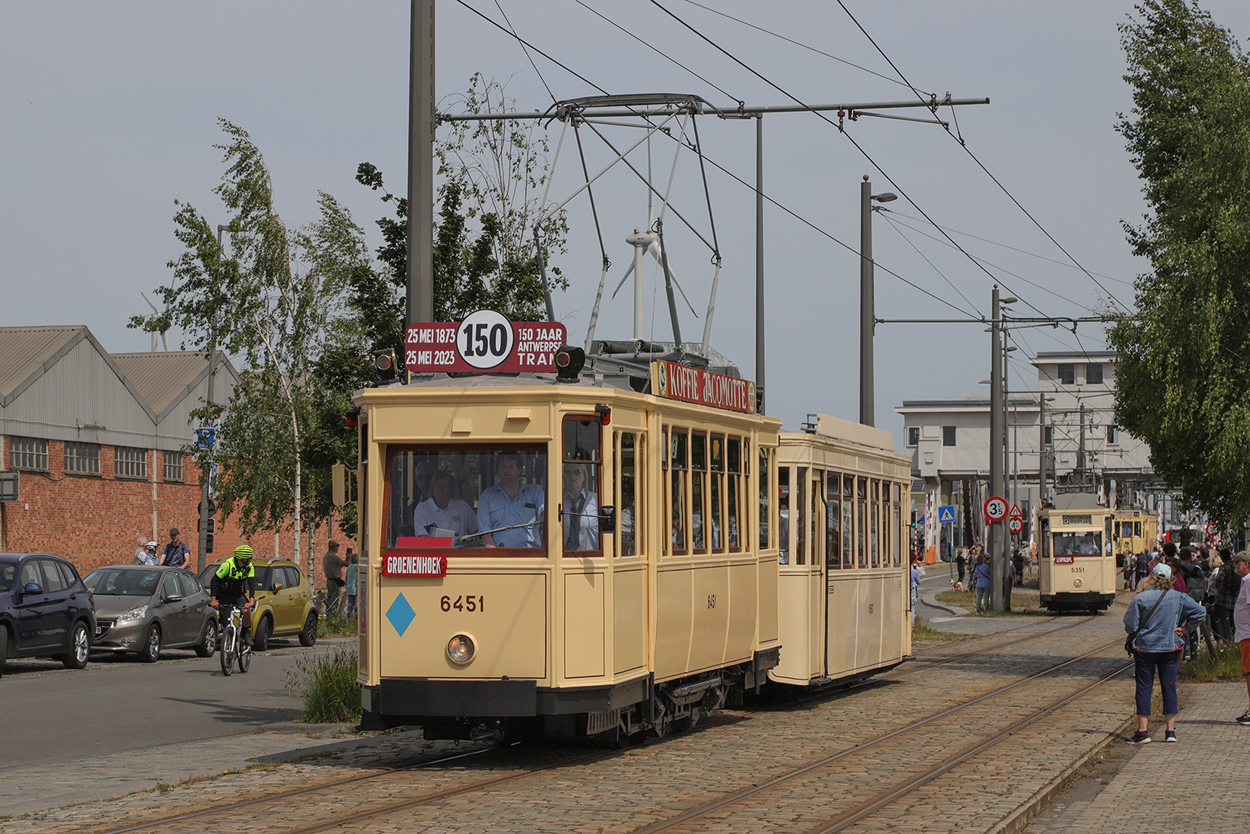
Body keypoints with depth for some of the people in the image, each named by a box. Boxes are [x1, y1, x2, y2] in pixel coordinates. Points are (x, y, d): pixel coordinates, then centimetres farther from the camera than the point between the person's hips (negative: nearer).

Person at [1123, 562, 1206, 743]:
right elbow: (1200, 612, -2)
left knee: (1143, 688, 4)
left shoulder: (1140, 599, -12)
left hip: (1145, 647, -2)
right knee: (1169, 687, 9)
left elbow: (1130, 626, -9)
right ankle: (1171, 730, 8)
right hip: (1171, 647, 2)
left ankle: (1142, 731, 0)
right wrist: (1184, 628, 4)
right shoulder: (1179, 598, -3)